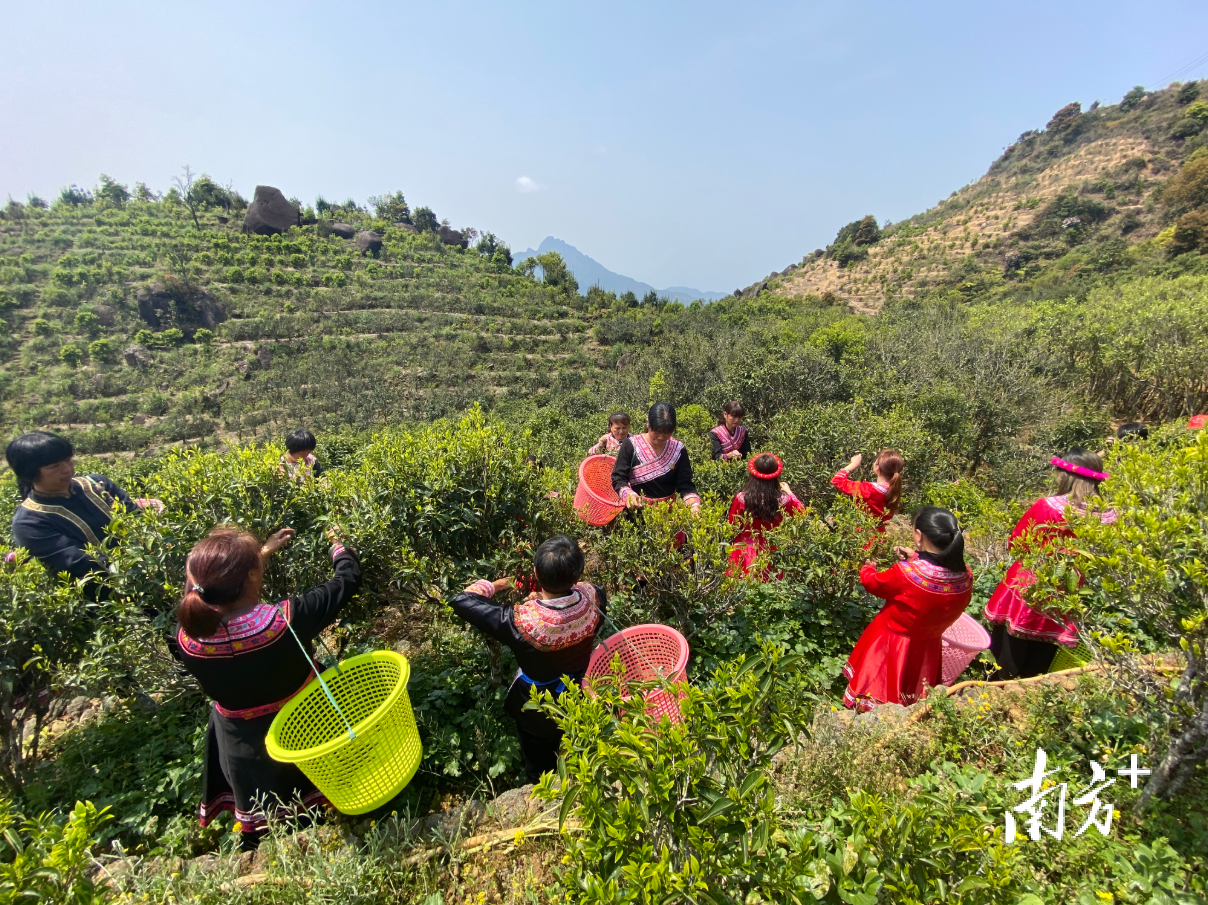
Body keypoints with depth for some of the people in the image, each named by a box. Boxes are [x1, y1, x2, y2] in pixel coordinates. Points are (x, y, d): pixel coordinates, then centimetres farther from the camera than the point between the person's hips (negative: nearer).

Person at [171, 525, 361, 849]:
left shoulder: (187, 638, -26)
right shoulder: (286, 620, -37)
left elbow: (214, 592, -4)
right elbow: (347, 579, -22)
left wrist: (261, 553, 4)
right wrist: (338, 543, -2)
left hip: (244, 752, 2)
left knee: (259, 833, 29)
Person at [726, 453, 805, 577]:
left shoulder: (742, 498, -16)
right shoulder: (783, 500, -13)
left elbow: (731, 525, -2)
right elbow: (802, 512, 9)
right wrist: (789, 492, 19)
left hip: (745, 552, -1)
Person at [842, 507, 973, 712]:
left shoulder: (905, 573, -32)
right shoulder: (965, 576, -18)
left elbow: (873, 582, -11)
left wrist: (867, 568, 10)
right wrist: (916, 559, 6)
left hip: (890, 647, -5)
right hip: (927, 650, 5)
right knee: (912, 710, 26)